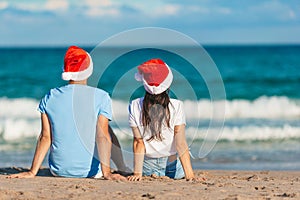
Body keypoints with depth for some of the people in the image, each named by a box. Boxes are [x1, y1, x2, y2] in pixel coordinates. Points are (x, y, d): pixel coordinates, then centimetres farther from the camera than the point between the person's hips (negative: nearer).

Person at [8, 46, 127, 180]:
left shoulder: (49, 98, -2)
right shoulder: (101, 97, -8)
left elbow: (45, 137, -6)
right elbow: (102, 136, -17)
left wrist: (33, 171, -4)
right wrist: (106, 171, -21)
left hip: (58, 170, 3)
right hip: (91, 172, -3)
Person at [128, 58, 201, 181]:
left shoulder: (135, 106, -16)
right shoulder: (176, 106, -20)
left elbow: (138, 142, -13)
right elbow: (181, 144, -21)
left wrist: (137, 172, -8)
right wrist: (190, 174, -19)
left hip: (148, 167, -2)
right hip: (172, 165, 2)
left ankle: (153, 175, 10)